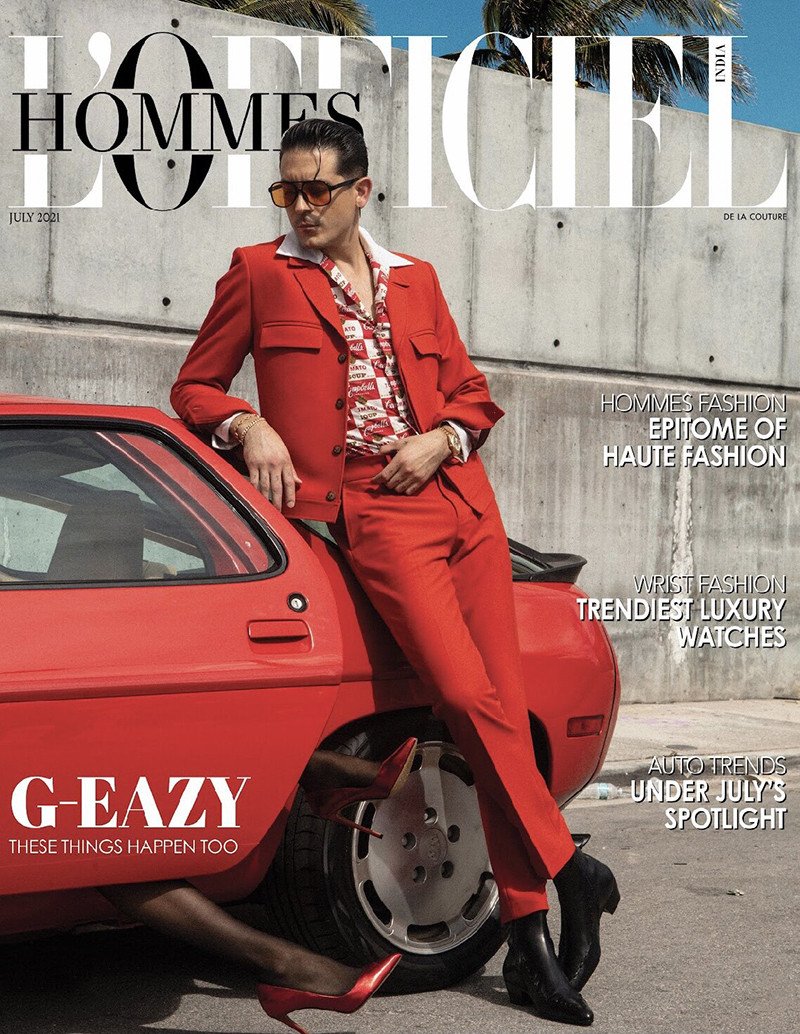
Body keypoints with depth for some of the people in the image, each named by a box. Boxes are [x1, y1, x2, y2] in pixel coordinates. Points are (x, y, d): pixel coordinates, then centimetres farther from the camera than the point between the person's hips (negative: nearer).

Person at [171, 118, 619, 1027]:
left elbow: (473, 395, 22)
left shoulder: (415, 279, 18)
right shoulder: (258, 273, 10)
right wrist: (248, 426, -7)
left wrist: (441, 440, 1)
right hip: (369, 512, -4)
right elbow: (194, 387, 12)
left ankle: (529, 938, 4)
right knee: (465, 694, -21)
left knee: (502, 708, -2)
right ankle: (563, 869, -3)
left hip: (460, 501, 4)